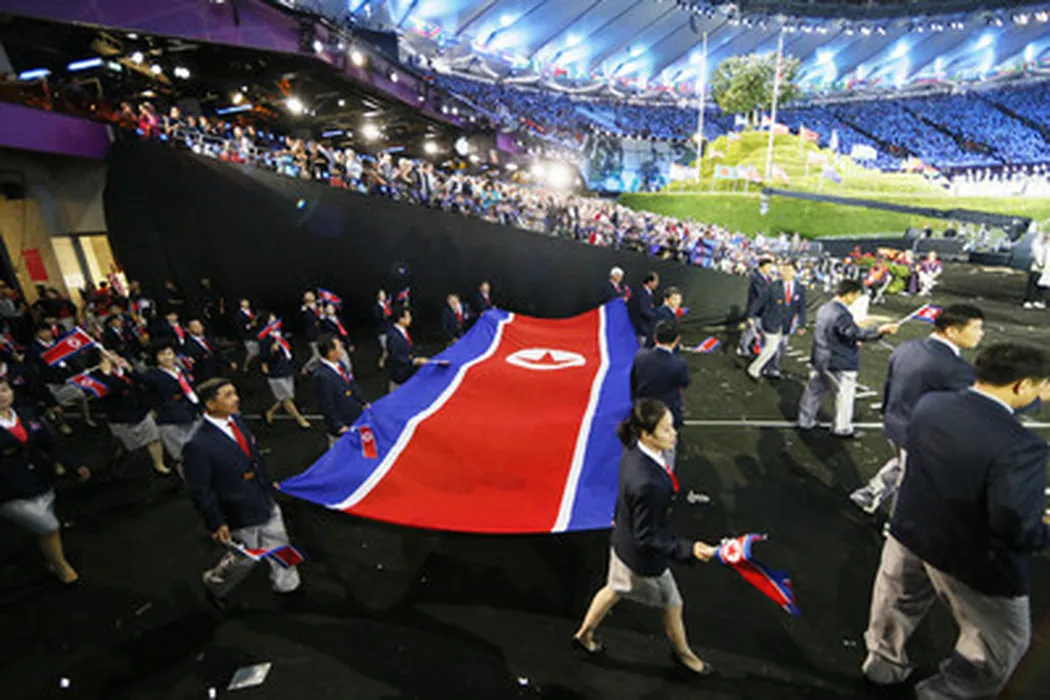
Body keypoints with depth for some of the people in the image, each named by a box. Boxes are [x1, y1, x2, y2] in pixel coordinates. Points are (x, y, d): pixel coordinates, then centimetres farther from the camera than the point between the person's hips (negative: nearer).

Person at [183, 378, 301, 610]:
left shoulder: (237, 420, -5)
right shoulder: (198, 445, -27)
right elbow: (200, 492, -19)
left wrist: (269, 482, 17)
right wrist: (216, 524, -13)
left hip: (265, 502, 7)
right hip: (241, 516, -7)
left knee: (279, 544, 21)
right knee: (245, 558, 15)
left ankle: (285, 583, 45)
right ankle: (214, 583, 46)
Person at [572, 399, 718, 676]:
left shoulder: (635, 451, -15)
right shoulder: (646, 484, -42)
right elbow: (646, 538, -29)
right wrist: (688, 549, -30)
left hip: (624, 541, 8)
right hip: (642, 555, -7)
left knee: (615, 589, 32)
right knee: (672, 604, 23)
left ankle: (584, 635, 55)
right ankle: (681, 651, 55)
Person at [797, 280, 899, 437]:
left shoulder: (825, 308, 6)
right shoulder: (841, 314, -25)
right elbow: (855, 333, -37)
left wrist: (853, 342, 19)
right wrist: (880, 330, -46)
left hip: (820, 358, 9)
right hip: (839, 363, -9)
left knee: (814, 389, 17)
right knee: (844, 395, 8)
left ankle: (805, 421, 28)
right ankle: (841, 428, 20)